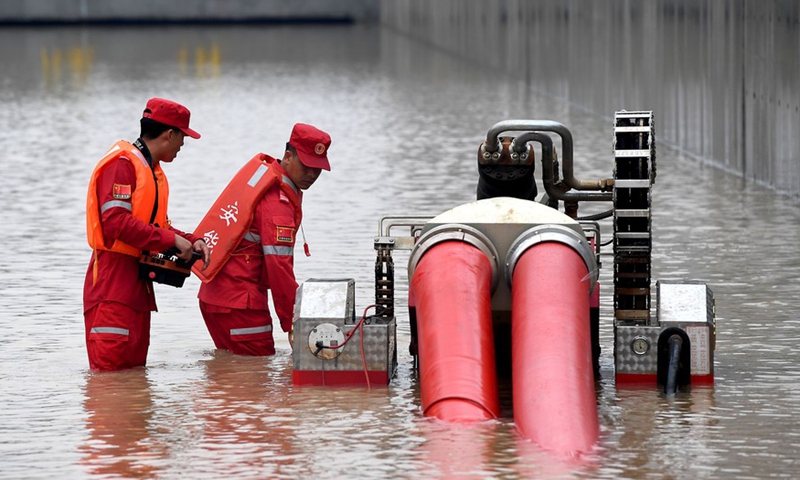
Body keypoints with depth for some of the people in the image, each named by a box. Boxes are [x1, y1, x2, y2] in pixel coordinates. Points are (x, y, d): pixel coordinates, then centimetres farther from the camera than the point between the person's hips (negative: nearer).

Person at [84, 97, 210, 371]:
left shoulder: (154, 171, 20)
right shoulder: (123, 163, -12)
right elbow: (117, 222, -22)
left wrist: (191, 242, 3)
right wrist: (171, 240, -18)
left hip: (138, 278, 10)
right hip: (113, 275, -10)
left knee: (135, 366, 8)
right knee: (109, 366, -16)